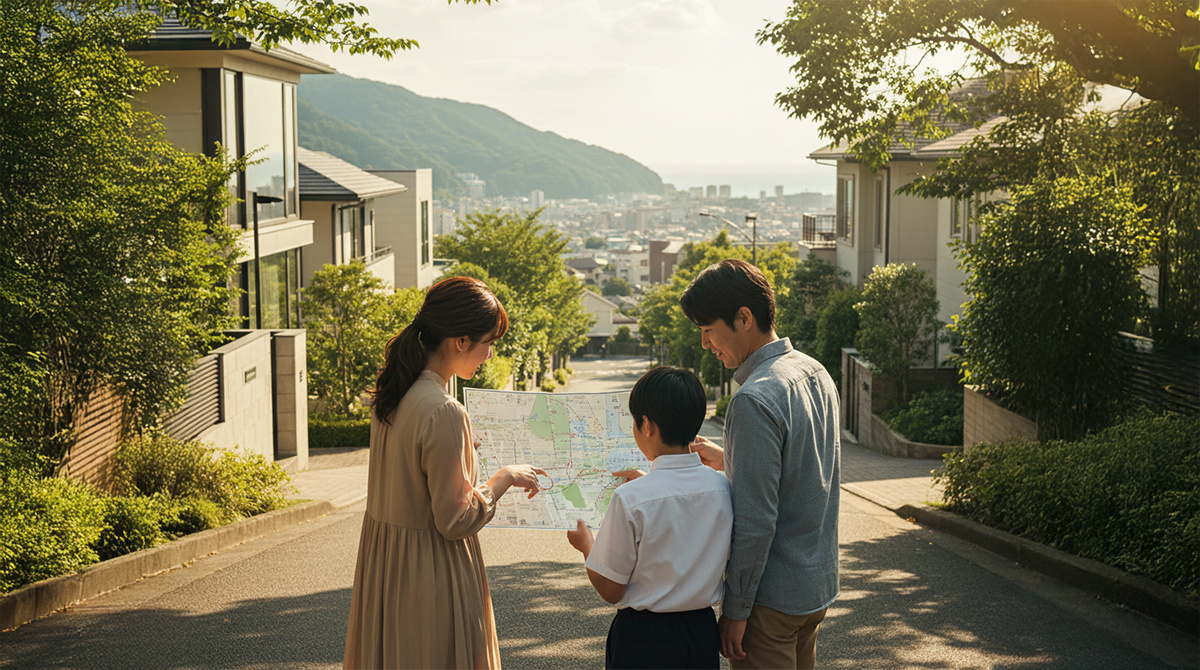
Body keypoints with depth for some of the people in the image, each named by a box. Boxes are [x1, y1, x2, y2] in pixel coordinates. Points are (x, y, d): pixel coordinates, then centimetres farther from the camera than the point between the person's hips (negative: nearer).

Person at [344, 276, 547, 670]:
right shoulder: (443, 412, -25)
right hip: (430, 572, -8)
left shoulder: (391, 397, 2)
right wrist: (506, 477, -8)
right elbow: (456, 520, -21)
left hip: (382, 559, 8)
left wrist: (466, 450, 19)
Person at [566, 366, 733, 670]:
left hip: (644, 639, -4)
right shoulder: (722, 488, -8)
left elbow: (611, 590, -13)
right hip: (703, 633, 4)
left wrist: (585, 543, 5)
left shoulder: (630, 499, -22)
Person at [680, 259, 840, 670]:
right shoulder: (816, 374, 5)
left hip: (774, 600, -9)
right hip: (819, 588, 9)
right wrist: (729, 461, 17)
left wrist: (735, 611, -15)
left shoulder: (755, 400, -23)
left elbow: (755, 520, -23)